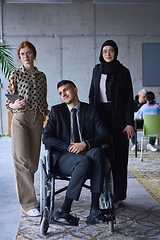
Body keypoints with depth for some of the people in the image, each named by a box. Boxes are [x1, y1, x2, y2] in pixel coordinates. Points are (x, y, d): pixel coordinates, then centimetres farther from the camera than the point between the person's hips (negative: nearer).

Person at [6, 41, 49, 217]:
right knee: (22, 159, -9)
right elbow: (8, 103, 1)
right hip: (20, 118, -4)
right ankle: (28, 203, -4)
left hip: (37, 119, 4)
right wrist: (15, 105, -20)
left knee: (33, 160, 6)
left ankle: (26, 193, 23)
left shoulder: (41, 76, 13)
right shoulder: (15, 75, 2)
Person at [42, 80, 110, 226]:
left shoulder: (90, 110, 11)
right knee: (84, 162, -34)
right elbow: (46, 138, -1)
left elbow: (104, 136, 1)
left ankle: (94, 209, -35)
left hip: (87, 153, 2)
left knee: (97, 152, -33)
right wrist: (69, 147, -13)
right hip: (63, 156, -2)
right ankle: (64, 212, -28)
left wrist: (85, 144, -17)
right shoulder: (56, 111, 10)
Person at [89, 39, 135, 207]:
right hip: (100, 116, 3)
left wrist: (130, 123, -11)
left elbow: (129, 99, -4)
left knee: (119, 155, 1)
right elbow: (92, 95, 15)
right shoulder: (97, 70, 10)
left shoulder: (123, 72, -1)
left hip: (118, 118, -3)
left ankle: (117, 196, 10)